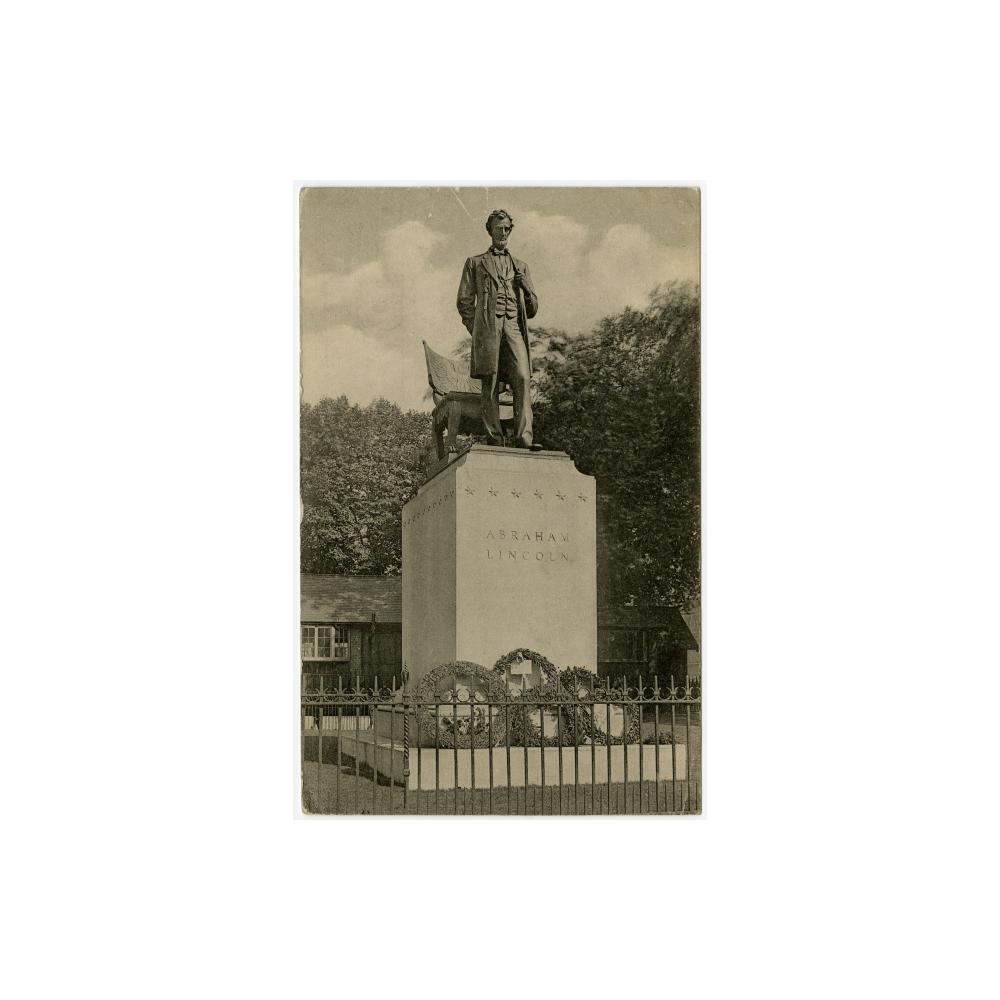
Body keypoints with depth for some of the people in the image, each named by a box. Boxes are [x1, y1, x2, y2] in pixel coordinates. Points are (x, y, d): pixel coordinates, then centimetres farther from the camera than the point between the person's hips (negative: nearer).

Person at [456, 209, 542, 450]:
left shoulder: (521, 266, 26)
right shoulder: (475, 263, 19)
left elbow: (532, 310, 23)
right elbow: (464, 302, 12)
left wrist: (525, 286, 4)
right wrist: (477, 331, -1)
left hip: (514, 326, 2)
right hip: (487, 325, -2)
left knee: (522, 378, -17)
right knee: (490, 383, -9)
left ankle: (523, 438, -24)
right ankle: (494, 440, -10)